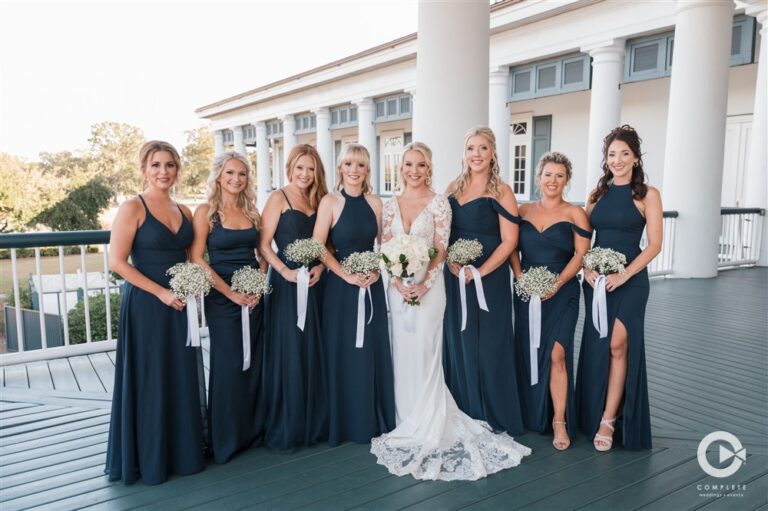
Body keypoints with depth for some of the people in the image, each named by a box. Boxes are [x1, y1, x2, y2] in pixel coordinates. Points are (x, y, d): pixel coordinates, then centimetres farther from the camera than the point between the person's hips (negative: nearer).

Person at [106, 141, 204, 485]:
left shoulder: (183, 211, 10)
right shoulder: (133, 208, -7)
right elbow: (117, 261, -13)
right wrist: (161, 292, -16)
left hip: (180, 305, 6)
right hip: (146, 305, -5)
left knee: (182, 380, 12)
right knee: (149, 383, 4)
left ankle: (182, 452, 28)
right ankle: (148, 459, 21)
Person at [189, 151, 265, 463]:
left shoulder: (252, 211, 8)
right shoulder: (206, 211, -5)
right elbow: (197, 259, -11)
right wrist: (231, 292, -14)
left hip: (254, 296, 5)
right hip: (222, 298, -4)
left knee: (253, 363, 11)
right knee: (228, 366, 3)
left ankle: (251, 430, 29)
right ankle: (225, 439, 20)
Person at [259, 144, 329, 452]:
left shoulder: (318, 200, 14)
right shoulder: (279, 198, -3)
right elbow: (264, 244, -8)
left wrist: (320, 267, -3)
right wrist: (286, 271, -19)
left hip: (314, 282, 6)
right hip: (286, 283, -5)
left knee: (313, 354, 10)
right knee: (287, 354, -1)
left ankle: (314, 423, 24)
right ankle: (283, 430, 13)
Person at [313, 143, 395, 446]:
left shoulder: (375, 203, 7)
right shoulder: (330, 202, -6)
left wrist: (378, 270, -4)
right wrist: (347, 275, -14)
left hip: (372, 285, 4)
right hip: (341, 285, -4)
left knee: (374, 351, 9)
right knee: (344, 352, 3)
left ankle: (375, 419, 25)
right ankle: (346, 422, 18)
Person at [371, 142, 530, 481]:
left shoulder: (438, 203, -4)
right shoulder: (392, 205, 8)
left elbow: (441, 251, -9)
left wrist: (423, 285, -18)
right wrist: (397, 282, -9)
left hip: (427, 287, -4)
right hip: (398, 287, 5)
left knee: (424, 356, -2)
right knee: (402, 356, 11)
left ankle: (427, 430, 13)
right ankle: (408, 423, 27)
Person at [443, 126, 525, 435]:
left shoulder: (501, 192, -6)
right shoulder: (453, 188, 10)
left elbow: (509, 241, -11)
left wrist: (479, 273, -18)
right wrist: (451, 263, -6)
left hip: (489, 279, -5)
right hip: (455, 278, 5)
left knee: (487, 346, 3)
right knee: (457, 344, 12)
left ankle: (492, 417, 21)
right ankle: (463, 414, 28)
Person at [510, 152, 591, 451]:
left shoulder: (574, 213, 1)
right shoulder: (523, 211, 10)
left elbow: (581, 254, -5)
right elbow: (512, 249, 8)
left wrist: (556, 284, -14)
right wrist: (520, 278, -7)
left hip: (561, 293, -3)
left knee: (556, 354, -11)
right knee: (528, 354, 8)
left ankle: (559, 420, 3)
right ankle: (532, 416, 24)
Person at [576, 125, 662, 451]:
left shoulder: (647, 195, -2)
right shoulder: (597, 194, 10)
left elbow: (654, 244, -8)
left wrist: (623, 276, -16)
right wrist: (586, 270, -8)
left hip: (630, 279, -4)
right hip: (595, 279, 4)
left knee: (617, 345, -9)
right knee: (596, 347, 7)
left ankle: (608, 420, 2)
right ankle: (594, 415, 20)